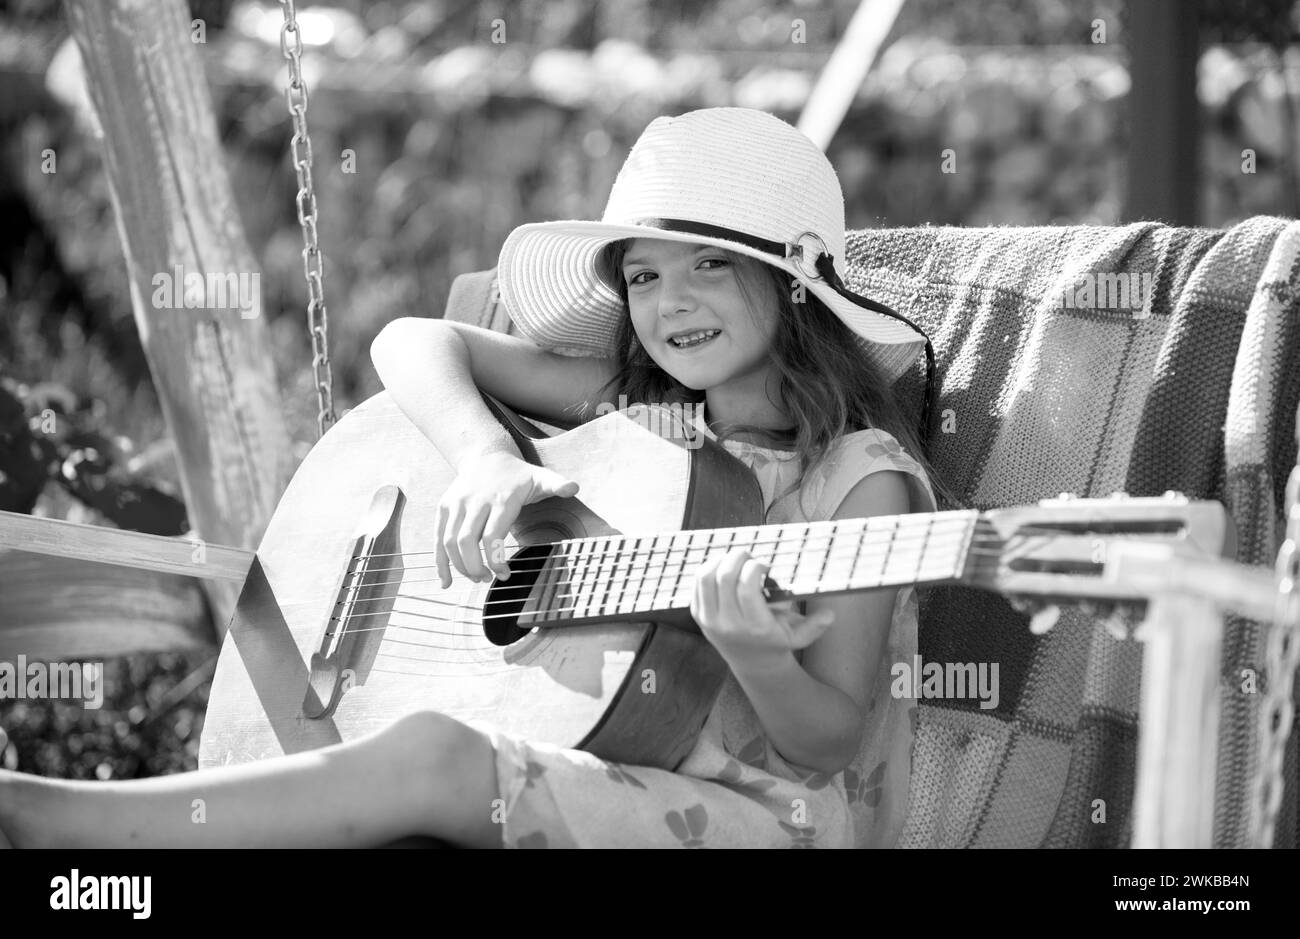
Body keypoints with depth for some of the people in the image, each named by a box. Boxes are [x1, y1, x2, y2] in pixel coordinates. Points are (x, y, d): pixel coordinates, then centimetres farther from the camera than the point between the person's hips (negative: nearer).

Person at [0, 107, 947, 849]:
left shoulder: (860, 478, -7)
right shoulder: (632, 402, 9)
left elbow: (828, 748, -7)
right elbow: (412, 342, 10)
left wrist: (759, 660, -30)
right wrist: (486, 457, -10)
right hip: (611, 779, 6)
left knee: (431, 757, -28)